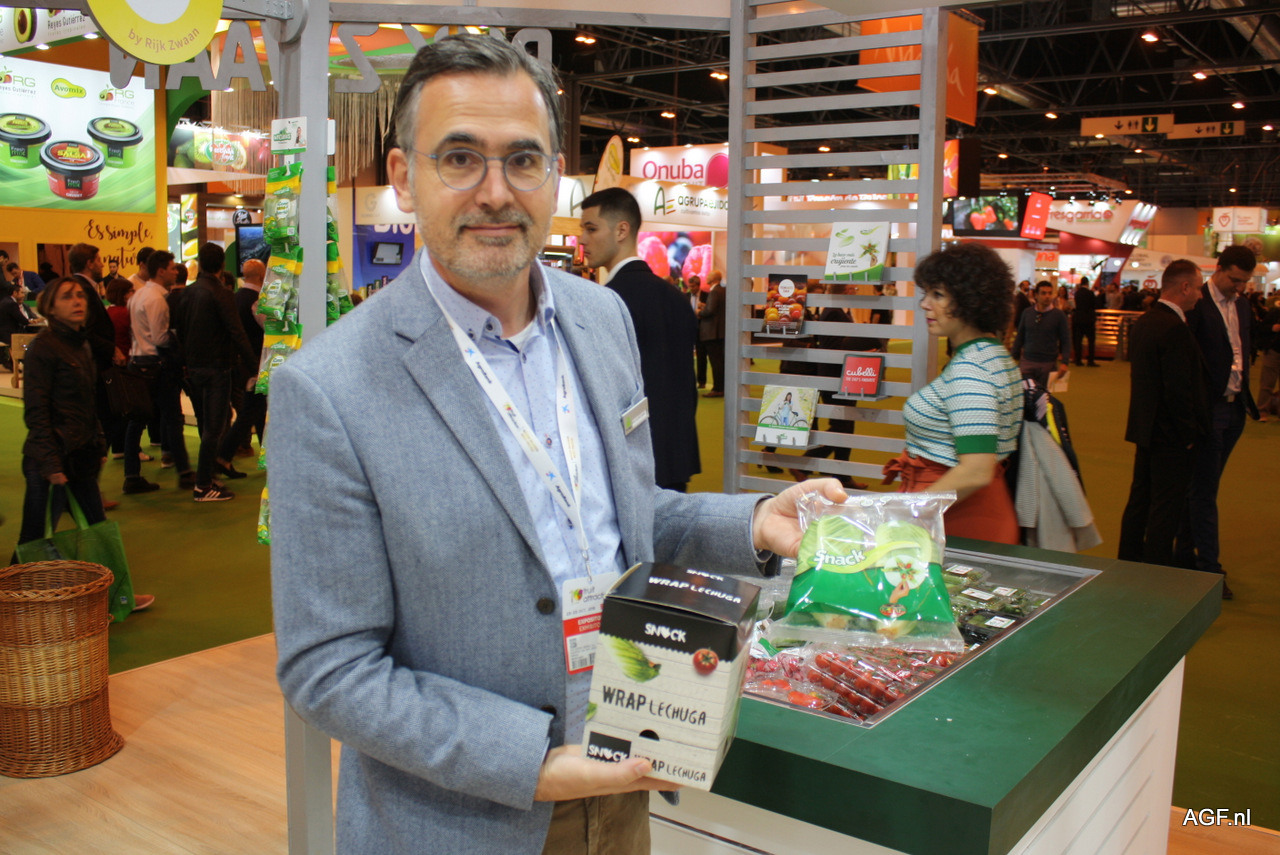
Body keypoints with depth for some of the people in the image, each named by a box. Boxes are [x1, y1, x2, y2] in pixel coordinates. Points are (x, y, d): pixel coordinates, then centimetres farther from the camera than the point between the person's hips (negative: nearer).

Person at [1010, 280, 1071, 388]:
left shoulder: (1059, 314, 0)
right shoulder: (1027, 313, 6)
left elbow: (1066, 340, 1)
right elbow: (1019, 337, 13)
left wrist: (1064, 362, -10)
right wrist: (1013, 358, 9)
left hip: (1048, 363, -1)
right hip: (1027, 362, 2)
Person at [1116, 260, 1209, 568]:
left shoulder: (1142, 323, 9)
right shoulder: (1175, 329, -20)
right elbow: (1178, 390, -22)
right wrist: (1188, 434, -12)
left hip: (1145, 429, 9)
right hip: (1171, 437, -9)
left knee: (1140, 499, 18)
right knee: (1167, 507, 0)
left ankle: (1127, 561, 28)